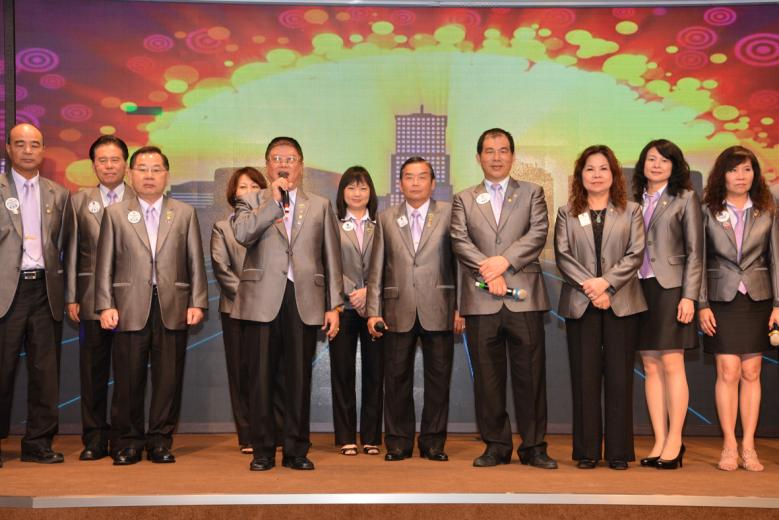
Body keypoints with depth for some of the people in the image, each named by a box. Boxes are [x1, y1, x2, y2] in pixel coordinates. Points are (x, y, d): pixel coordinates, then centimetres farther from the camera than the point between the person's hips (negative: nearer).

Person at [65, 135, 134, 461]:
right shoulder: (79, 201, 11)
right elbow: (72, 252, 9)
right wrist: (71, 297, 3)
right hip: (92, 298, 2)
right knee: (93, 371, 4)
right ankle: (95, 438, 12)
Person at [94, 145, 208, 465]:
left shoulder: (185, 213, 11)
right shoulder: (115, 213, 10)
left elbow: (195, 263, 8)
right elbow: (105, 264, 6)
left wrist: (197, 303, 0)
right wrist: (105, 305, -3)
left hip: (173, 307, 1)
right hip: (130, 307, 0)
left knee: (169, 378, 2)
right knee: (128, 379, 3)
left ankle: (160, 440, 14)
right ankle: (128, 441, 15)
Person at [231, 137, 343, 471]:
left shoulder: (320, 206, 15)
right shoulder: (251, 202, 12)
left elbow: (331, 258, 11)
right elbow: (242, 234, -11)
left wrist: (334, 305, 5)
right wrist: (273, 201, -8)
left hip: (304, 302, 1)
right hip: (263, 301, -1)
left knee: (299, 379, 3)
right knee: (261, 378, 2)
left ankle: (296, 450, 13)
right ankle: (263, 450, 11)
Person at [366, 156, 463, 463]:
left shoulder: (449, 214, 4)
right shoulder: (386, 219, 10)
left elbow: (459, 262, 1)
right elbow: (376, 268, 8)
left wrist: (460, 308, -5)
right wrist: (373, 310, 1)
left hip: (438, 310, -1)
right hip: (398, 311, 1)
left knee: (438, 379, 4)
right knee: (397, 379, 5)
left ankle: (433, 443, 15)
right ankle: (398, 443, 16)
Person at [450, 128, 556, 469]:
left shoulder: (532, 193, 13)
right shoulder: (464, 199, 15)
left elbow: (538, 234, -1)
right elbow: (460, 241, 2)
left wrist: (504, 261, -13)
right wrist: (488, 271, -13)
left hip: (524, 297, -1)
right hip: (481, 300, 1)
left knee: (530, 374, 0)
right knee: (487, 376, 3)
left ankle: (533, 447, 8)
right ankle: (496, 445, 12)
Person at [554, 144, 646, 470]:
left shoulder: (631, 211, 10)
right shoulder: (567, 213, 12)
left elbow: (635, 254, 0)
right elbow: (562, 256, 1)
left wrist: (607, 283, -13)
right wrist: (589, 285, -13)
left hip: (621, 303, 0)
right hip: (580, 304, 1)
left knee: (619, 378, 1)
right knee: (585, 377, 2)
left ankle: (619, 451, 7)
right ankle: (586, 451, 7)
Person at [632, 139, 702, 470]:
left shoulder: (685, 198, 4)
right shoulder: (635, 200, 14)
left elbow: (695, 252, -1)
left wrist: (689, 296, -10)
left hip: (670, 287, -4)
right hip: (638, 288, 4)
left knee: (671, 364, -6)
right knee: (651, 368, 4)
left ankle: (674, 440, 1)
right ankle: (659, 441, 8)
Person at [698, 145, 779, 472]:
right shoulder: (708, 211, 1)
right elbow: (699, 261, 0)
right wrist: (702, 304, -5)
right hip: (722, 299, -2)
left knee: (751, 373, 4)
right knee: (728, 372, -4)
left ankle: (748, 447, 10)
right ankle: (729, 446, 5)